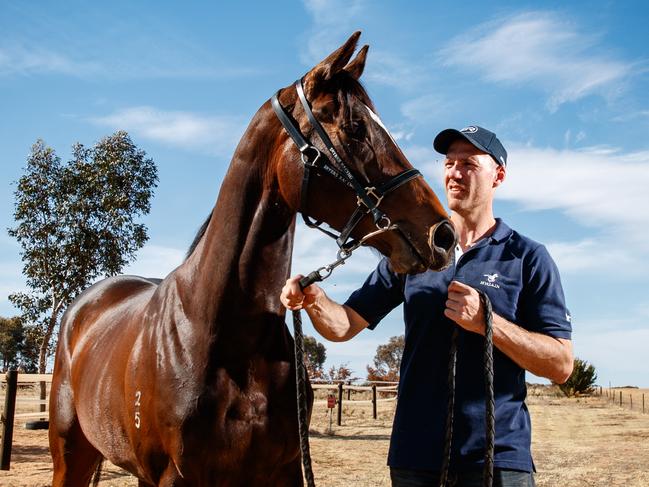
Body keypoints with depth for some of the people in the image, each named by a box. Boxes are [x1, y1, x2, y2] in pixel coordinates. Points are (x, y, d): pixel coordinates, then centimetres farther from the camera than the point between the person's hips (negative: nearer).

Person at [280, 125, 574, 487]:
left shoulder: (528, 257, -2)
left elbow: (562, 366, -7)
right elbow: (343, 326, 3)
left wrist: (486, 322, -20)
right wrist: (315, 299, -19)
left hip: (497, 457, -3)